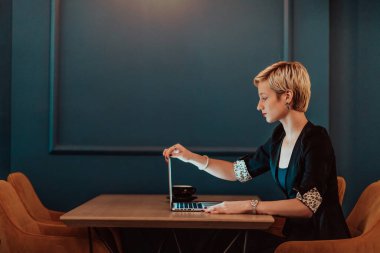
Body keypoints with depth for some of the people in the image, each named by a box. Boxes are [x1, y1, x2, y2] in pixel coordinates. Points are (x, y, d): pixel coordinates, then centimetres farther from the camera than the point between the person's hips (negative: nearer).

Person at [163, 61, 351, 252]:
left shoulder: (315, 140, -17)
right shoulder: (279, 137, 7)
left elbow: (307, 206, -26)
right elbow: (238, 171, 15)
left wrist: (249, 206, -30)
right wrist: (192, 157, 5)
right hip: (294, 233, 7)